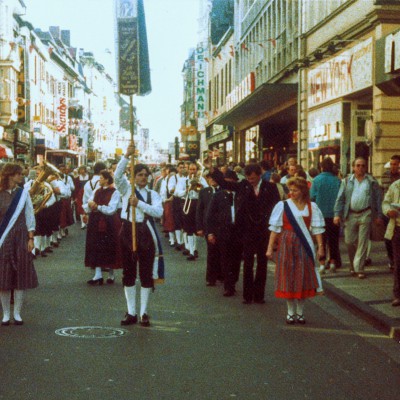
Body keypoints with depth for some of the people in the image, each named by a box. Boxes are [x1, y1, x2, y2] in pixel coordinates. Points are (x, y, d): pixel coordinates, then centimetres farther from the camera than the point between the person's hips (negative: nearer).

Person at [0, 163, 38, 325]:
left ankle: (17, 313, 12)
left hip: (21, 237, 1)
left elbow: (30, 217, 4)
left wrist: (31, 239, -1)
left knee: (20, 276, 2)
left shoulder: (23, 193, 3)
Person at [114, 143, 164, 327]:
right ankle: (131, 312, 15)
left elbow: (159, 212, -11)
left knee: (146, 273, 3)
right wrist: (126, 155, -21)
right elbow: (117, 175, -13)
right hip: (128, 231, 0)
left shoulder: (153, 194, 6)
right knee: (128, 273, 6)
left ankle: (143, 312, 12)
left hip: (145, 232, 0)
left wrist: (139, 203, -19)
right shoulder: (127, 189, 6)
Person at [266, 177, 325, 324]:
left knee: (303, 277, 4)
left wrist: (320, 246, -7)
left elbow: (317, 228, 1)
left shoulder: (311, 207, 2)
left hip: (304, 246, 1)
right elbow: (275, 228, -2)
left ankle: (300, 312, 16)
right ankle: (291, 312, 14)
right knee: (288, 277, 2)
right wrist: (270, 247, -5)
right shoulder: (283, 205, -1)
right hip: (287, 245, -1)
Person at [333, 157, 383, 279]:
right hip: (350, 215, 1)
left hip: (365, 215, -1)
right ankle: (353, 265, 25)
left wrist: (378, 215, 2)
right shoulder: (347, 181, 8)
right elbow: (340, 199, 5)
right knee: (350, 242, 5)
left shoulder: (371, 182, 6)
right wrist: (337, 214, -4)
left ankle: (359, 268, 1)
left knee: (362, 243, -3)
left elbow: (378, 199, 7)